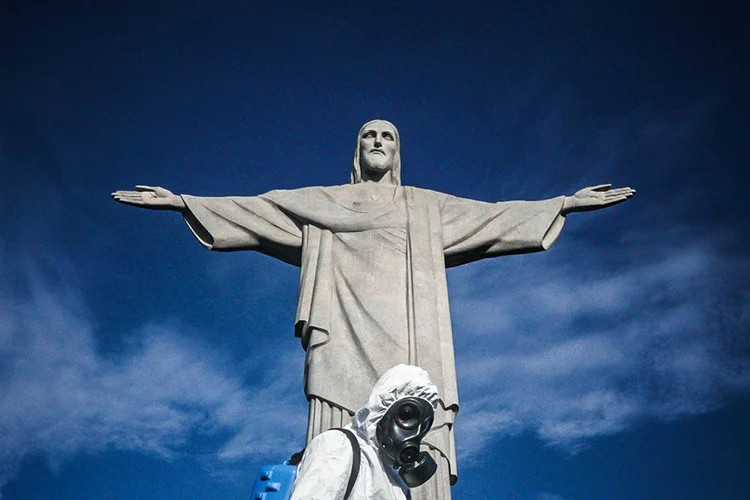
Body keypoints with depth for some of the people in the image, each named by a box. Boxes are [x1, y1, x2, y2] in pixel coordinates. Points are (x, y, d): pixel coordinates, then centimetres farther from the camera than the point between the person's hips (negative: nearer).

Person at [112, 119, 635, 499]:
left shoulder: (427, 206, 29)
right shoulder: (323, 203, 26)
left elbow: (495, 215, 25)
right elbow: (253, 208, 20)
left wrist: (563, 204, 19)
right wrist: (182, 201, 13)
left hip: (409, 341, 1)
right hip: (347, 337, -1)